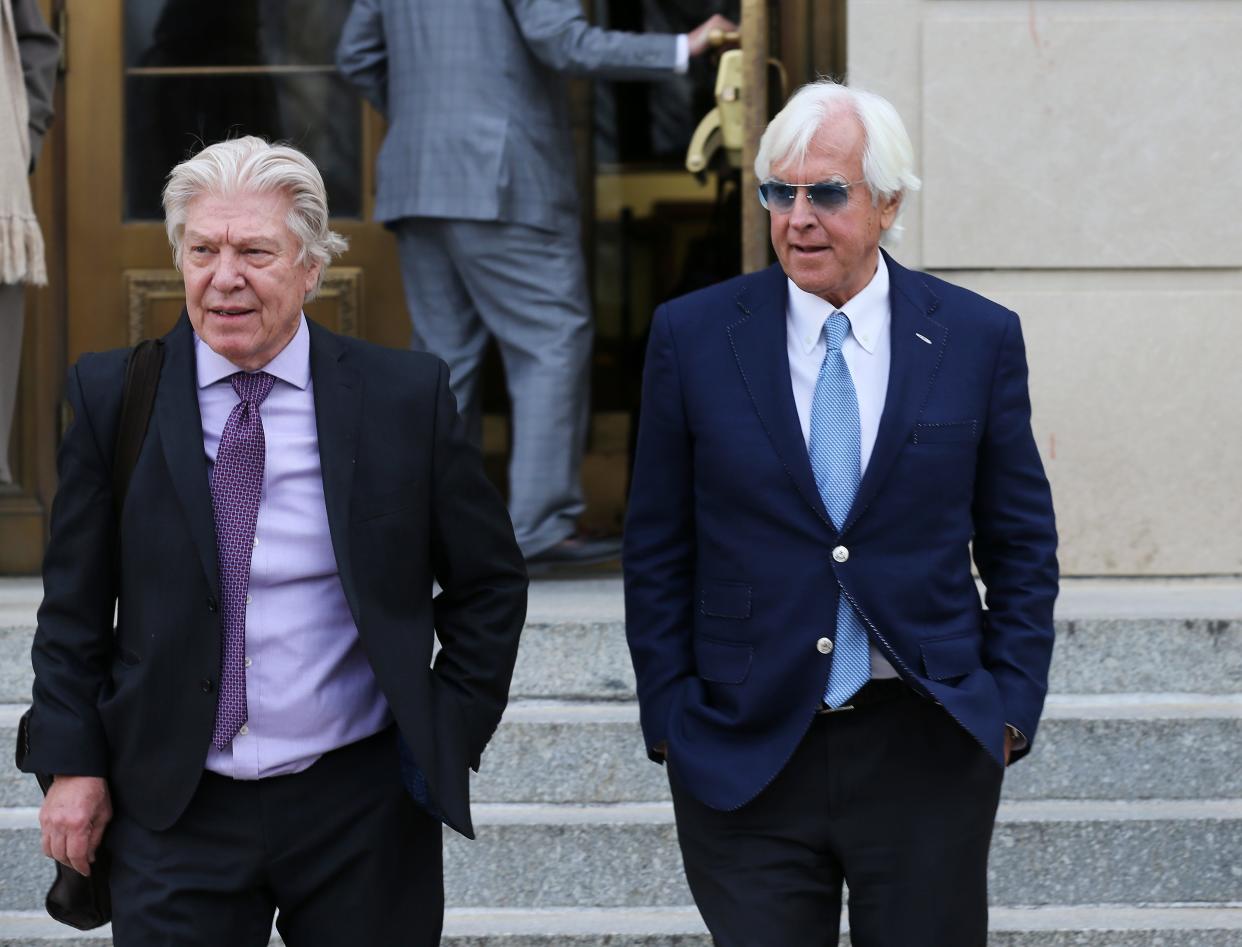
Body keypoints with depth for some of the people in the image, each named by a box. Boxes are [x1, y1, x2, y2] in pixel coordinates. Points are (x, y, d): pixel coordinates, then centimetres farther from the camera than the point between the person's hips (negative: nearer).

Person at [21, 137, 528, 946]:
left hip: (363, 809, 0)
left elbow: (489, 583, 7)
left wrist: (451, 735, 2)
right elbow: (75, 601, 5)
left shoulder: (407, 395, -2)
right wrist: (73, 763, 0)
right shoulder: (112, 395, 0)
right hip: (173, 812, 0)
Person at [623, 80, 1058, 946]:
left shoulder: (978, 338, 1)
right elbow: (657, 551, 5)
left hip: (927, 746, 0)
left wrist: (1013, 704, 0)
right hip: (745, 757, 0)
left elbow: (1022, 544, 8)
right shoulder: (692, 337, 1)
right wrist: (668, 715, 0)